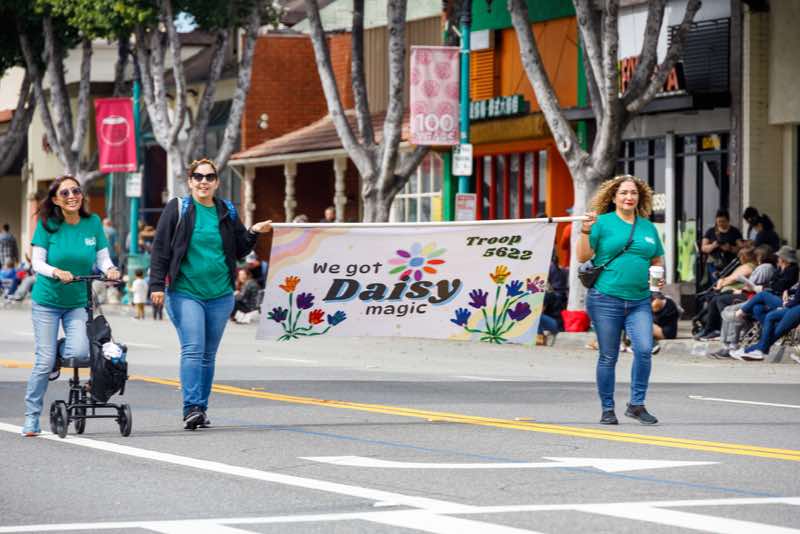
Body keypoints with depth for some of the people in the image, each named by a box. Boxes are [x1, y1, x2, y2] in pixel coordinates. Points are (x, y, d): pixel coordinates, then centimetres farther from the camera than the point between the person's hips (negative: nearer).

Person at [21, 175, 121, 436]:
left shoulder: (93, 222, -1)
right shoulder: (47, 225, -8)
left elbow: (103, 258, 1)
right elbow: (37, 262, -11)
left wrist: (110, 269, -22)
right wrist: (56, 272, -30)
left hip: (79, 302, 2)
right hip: (47, 301, -2)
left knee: (80, 352, -20)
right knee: (44, 362, -7)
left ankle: (59, 350, 16)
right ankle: (31, 418, 6)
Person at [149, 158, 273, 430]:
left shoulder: (227, 212, 10)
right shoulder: (178, 209, -1)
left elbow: (240, 251, 17)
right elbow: (160, 248, -2)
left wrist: (253, 233, -1)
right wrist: (157, 284, -8)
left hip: (220, 295, 4)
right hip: (185, 292, -4)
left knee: (209, 354, 8)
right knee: (192, 349, -14)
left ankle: (201, 409, 15)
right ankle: (192, 408, -16)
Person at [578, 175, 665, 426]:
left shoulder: (648, 227, 15)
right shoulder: (602, 222, 3)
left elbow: (657, 261, 25)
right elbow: (583, 257, -2)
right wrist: (586, 230, -15)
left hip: (639, 301, 3)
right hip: (606, 299, -3)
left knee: (644, 350, -13)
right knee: (608, 357, 3)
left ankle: (637, 404, -1)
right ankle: (607, 409, 13)